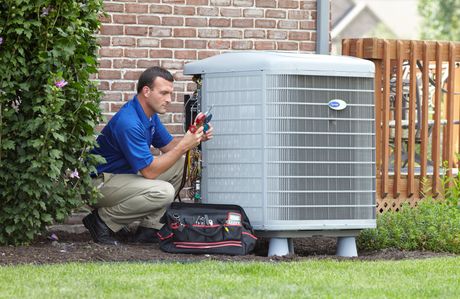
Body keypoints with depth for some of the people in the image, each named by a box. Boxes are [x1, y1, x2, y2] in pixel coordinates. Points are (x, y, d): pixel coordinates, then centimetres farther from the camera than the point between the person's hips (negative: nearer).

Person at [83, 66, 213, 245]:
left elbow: (167, 146, 16)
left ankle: (148, 228, 3)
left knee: (179, 165, 5)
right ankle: (103, 220, -12)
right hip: (101, 182, -10)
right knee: (163, 191, -28)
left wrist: (196, 138, -4)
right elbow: (149, 171, -25)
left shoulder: (150, 115, 6)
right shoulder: (129, 123, -26)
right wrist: (184, 145, -22)